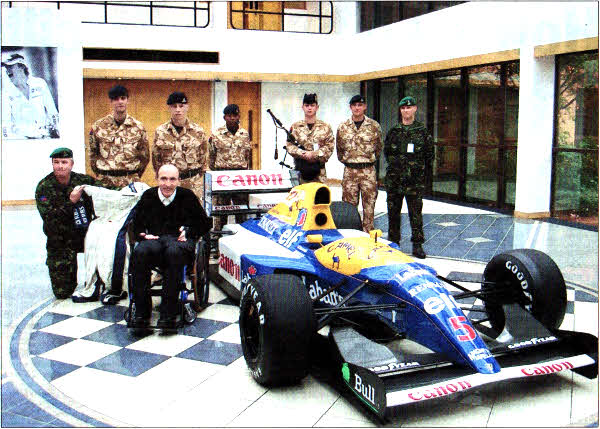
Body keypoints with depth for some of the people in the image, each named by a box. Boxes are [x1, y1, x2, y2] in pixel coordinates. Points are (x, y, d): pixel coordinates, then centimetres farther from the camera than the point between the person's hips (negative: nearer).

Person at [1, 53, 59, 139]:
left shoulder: (40, 83, 8)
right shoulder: (6, 91, 6)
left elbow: (52, 112, 9)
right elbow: (5, 120, 1)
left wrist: (55, 131, 1)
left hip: (43, 135, 1)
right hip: (20, 135, -1)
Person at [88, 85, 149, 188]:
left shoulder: (138, 127, 4)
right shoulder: (99, 126, 4)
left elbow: (145, 156, 9)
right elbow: (92, 153, 12)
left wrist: (134, 177, 6)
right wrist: (100, 175, 8)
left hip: (131, 182, 0)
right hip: (105, 182, 0)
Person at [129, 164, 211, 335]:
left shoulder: (187, 196, 11)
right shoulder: (148, 196, 16)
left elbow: (205, 223, 16)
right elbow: (137, 224, 24)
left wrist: (188, 231, -2)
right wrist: (143, 235, 2)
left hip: (180, 239, -2)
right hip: (155, 239, 2)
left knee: (173, 252, -41)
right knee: (140, 252, -35)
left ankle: (168, 314, -36)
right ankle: (141, 313, -27)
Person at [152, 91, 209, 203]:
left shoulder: (198, 131, 4)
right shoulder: (160, 131, 5)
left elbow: (204, 158, 9)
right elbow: (156, 158, 11)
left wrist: (198, 179, 6)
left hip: (193, 183, 0)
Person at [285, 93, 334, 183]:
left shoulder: (325, 127, 7)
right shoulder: (295, 127, 9)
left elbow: (329, 147, -1)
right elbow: (289, 145, 1)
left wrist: (314, 154, -16)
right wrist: (303, 154, -15)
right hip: (300, 170, 1)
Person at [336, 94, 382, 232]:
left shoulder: (374, 126, 2)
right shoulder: (342, 127, 7)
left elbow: (378, 147, 12)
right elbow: (339, 149, 17)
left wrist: (370, 159, 9)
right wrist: (346, 160, 11)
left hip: (369, 171, -1)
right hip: (350, 171, 1)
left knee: (369, 204, 2)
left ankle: (368, 234, 9)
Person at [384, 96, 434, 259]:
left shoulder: (422, 131, 3)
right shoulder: (394, 131, 9)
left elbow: (429, 155, 6)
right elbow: (386, 151, 19)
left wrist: (422, 173, 4)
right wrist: (395, 165, 14)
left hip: (414, 180, -3)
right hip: (394, 179, 3)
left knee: (416, 212, -1)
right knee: (393, 211, 9)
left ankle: (417, 244, 5)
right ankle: (393, 241, 20)